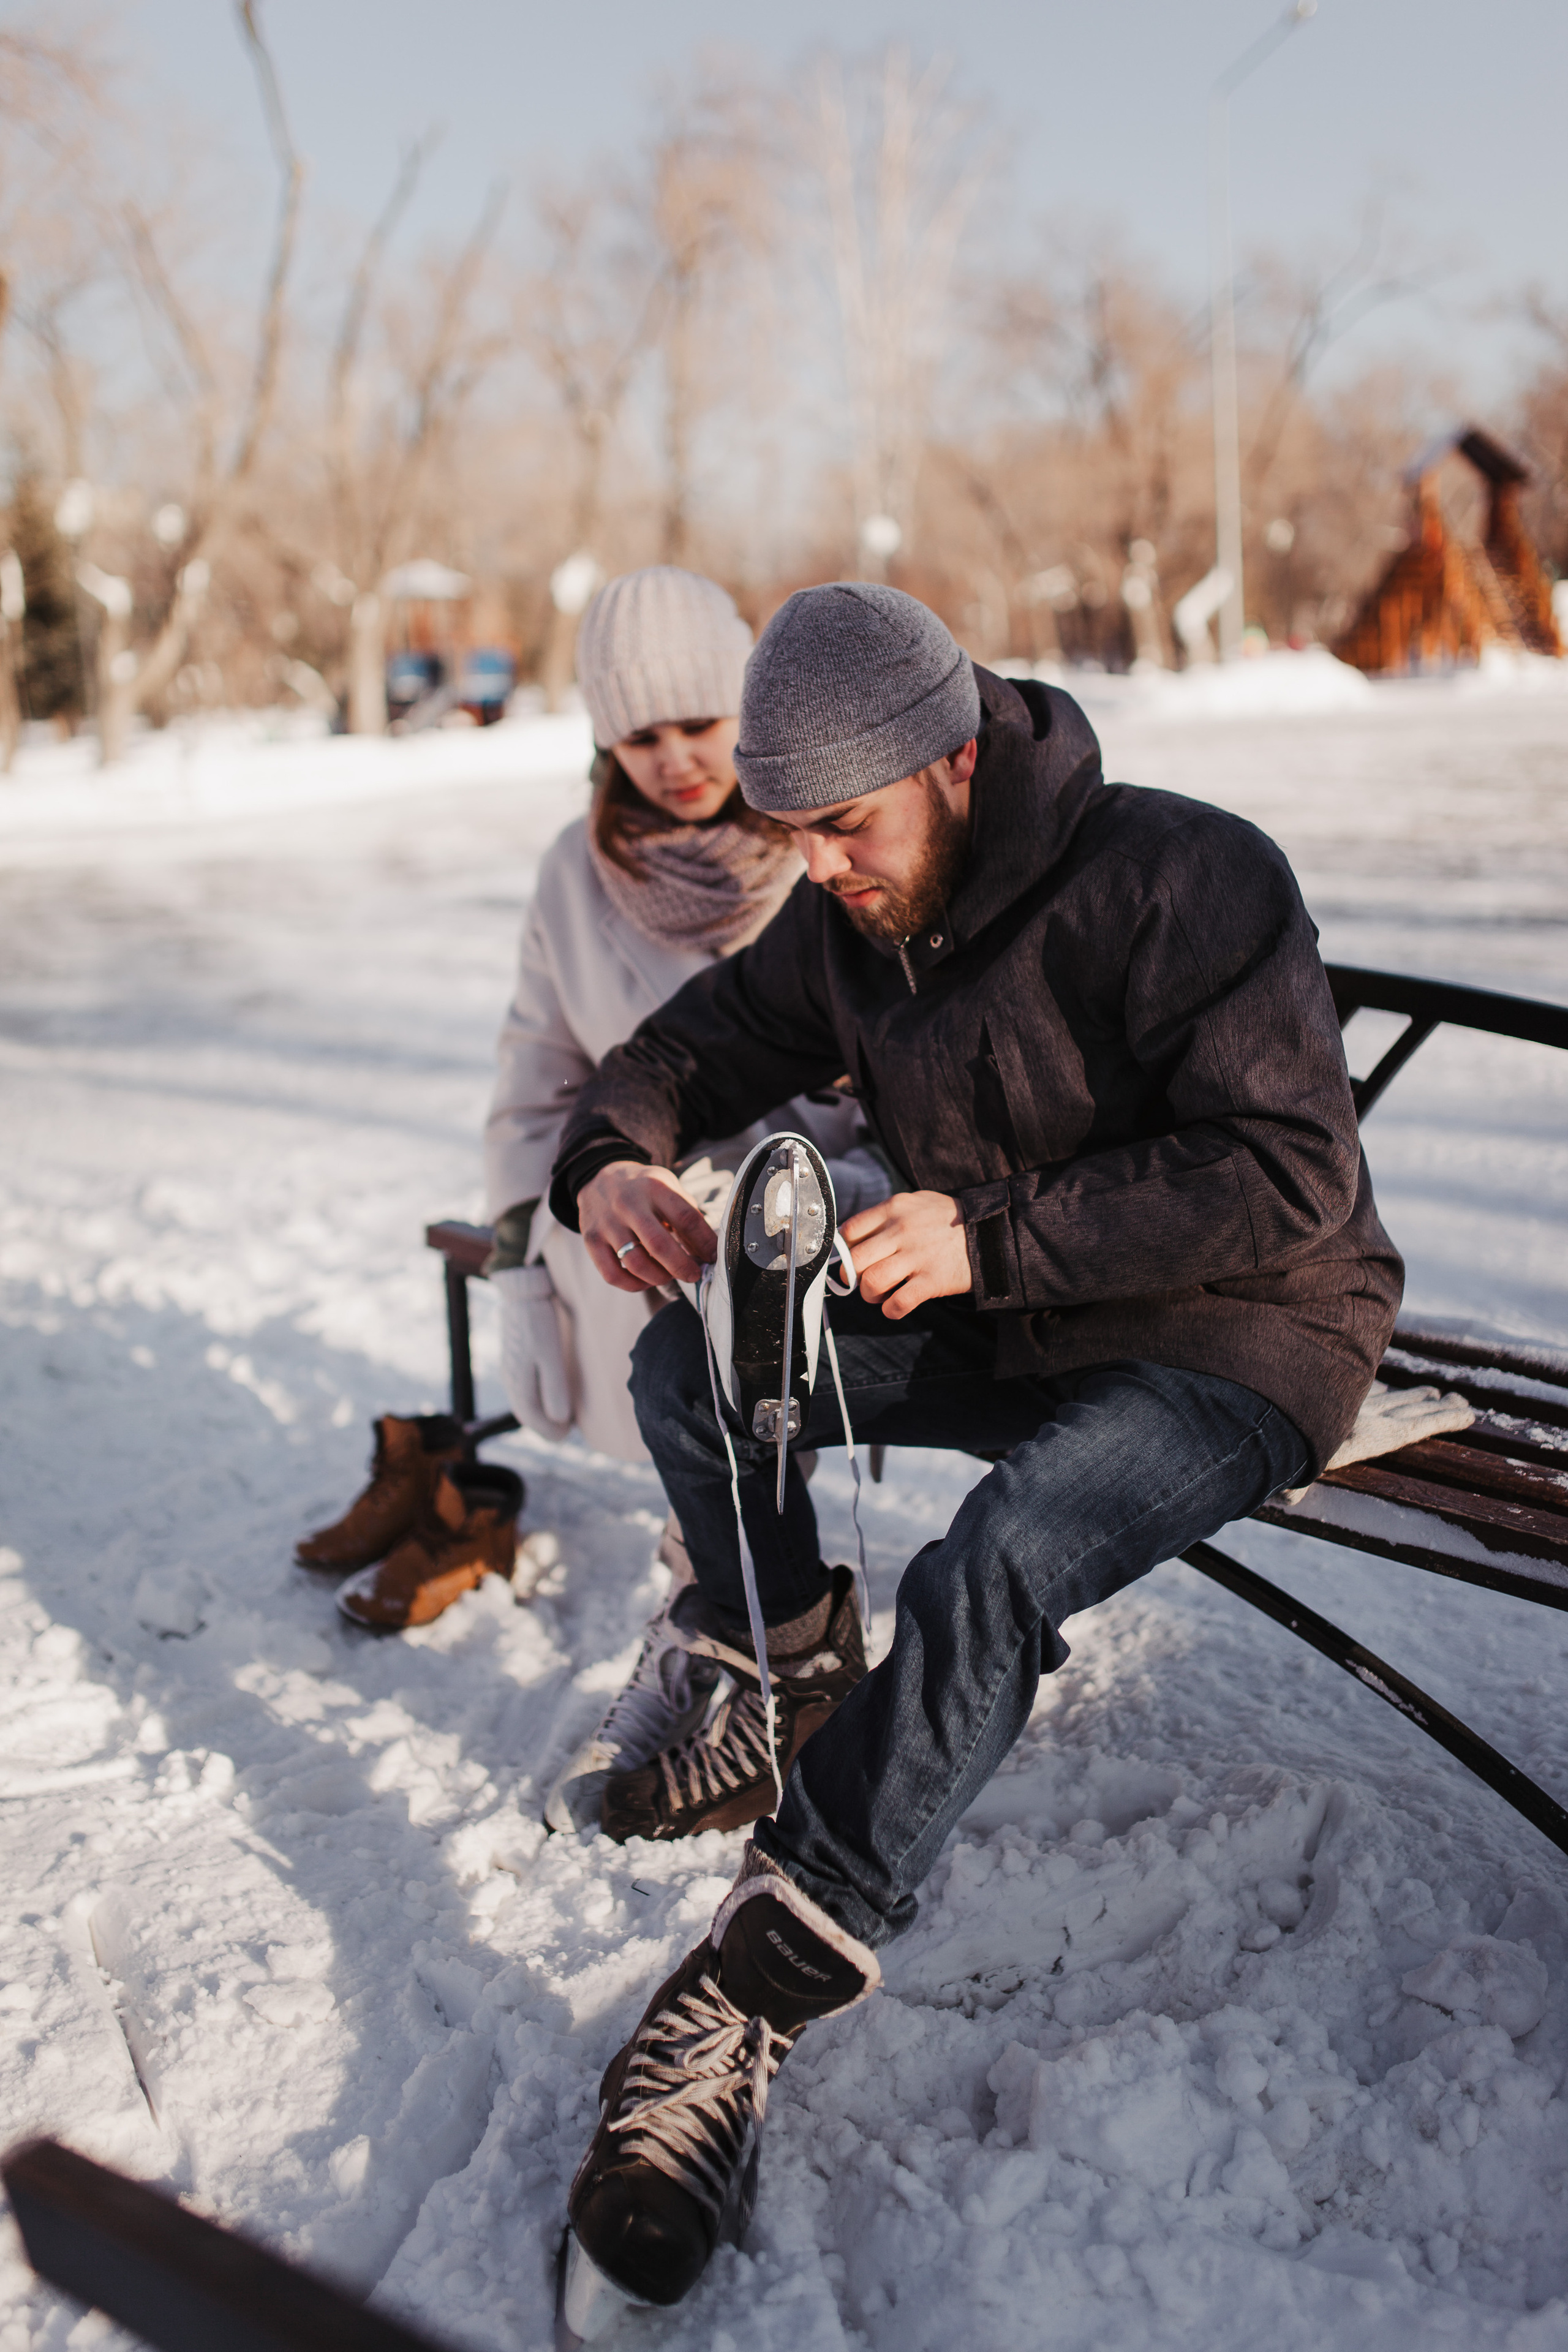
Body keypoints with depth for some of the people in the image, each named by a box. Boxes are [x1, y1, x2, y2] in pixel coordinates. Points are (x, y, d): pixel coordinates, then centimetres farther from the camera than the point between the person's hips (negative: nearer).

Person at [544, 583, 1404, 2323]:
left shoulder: (1181, 880, -23)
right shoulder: (846, 924, -2)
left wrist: (988, 1236, -31)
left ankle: (753, 2003, -24)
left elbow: (1288, 1172, -26)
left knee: (988, 1573, -33)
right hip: (1001, 1329, 7)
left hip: (1239, 1340, -7)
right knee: (689, 1372, -3)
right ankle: (795, 1703, 15)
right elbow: (692, 1047, 8)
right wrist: (611, 1160, -17)